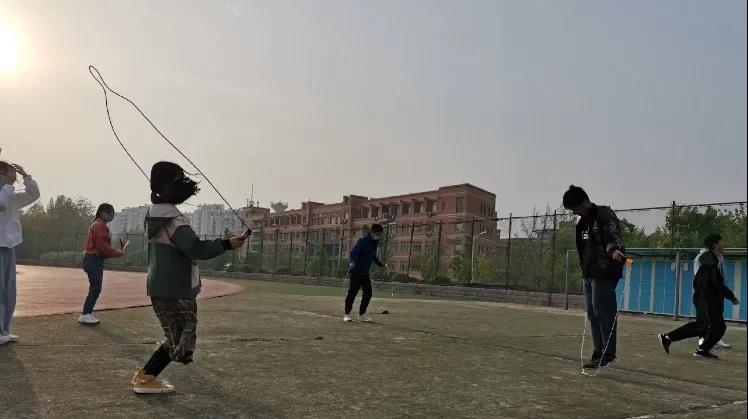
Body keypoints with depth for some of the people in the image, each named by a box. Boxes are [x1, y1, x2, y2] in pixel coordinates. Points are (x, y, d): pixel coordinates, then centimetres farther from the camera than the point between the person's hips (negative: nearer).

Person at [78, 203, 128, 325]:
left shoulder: (102, 226, 18)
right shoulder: (99, 225, -14)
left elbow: (104, 245, 15)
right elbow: (103, 246, -21)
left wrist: (119, 250, 4)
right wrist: (119, 253, -14)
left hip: (96, 260, 10)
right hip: (94, 260, -10)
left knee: (95, 288, 13)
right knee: (95, 288, -8)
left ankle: (88, 313, 19)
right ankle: (85, 315, -4)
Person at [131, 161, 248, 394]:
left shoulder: (154, 213, 11)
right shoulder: (173, 218, -19)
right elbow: (195, 248, -30)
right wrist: (227, 244, -32)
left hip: (160, 287, 10)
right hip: (175, 290, -10)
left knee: (177, 336, 18)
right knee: (180, 340, 0)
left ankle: (145, 375, 21)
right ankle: (146, 378, 5)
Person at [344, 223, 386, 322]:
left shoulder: (375, 242, 11)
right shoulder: (363, 241, -13)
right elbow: (353, 252, -21)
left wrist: (380, 264, 31)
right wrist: (353, 262, -37)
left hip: (365, 273, 8)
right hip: (356, 271, -8)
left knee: (368, 293, 6)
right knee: (352, 292, -3)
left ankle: (362, 314, 19)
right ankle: (347, 314, 6)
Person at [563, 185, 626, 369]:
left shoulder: (605, 215, -9)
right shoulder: (583, 222, 17)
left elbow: (613, 237, -24)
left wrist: (615, 250, -44)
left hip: (604, 274, -9)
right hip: (589, 274, 9)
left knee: (603, 313, -7)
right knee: (593, 315, 12)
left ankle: (608, 353, 2)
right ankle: (599, 353, 20)